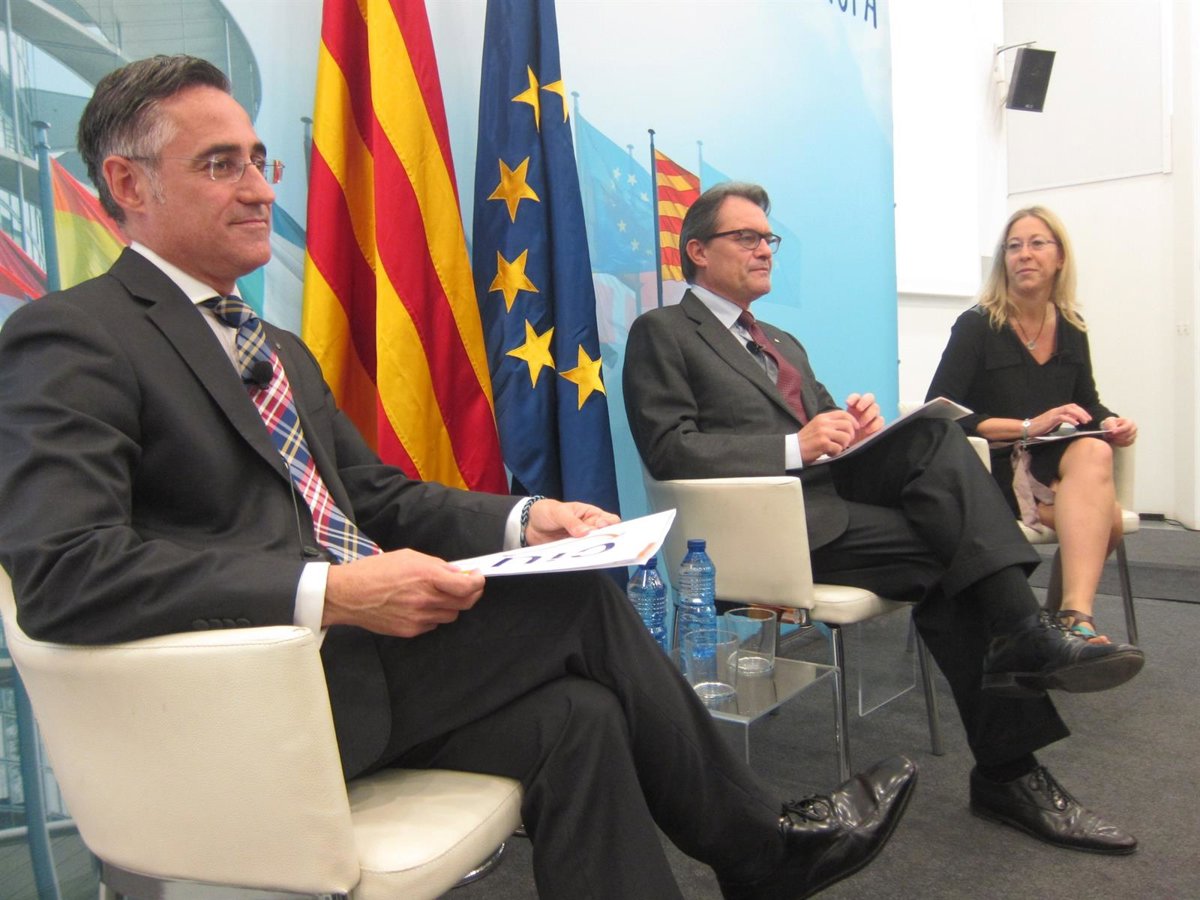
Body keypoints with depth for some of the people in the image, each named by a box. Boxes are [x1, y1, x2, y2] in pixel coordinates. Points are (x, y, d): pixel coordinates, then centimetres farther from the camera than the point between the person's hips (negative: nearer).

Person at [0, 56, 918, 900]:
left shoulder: (281, 351, 20)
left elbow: (376, 496, 18)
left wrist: (522, 521, -1)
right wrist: (331, 592, -27)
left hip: (351, 652, 7)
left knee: (576, 715, -15)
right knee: (577, 599, -14)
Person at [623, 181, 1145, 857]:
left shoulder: (784, 343, 30)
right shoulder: (661, 334, 4)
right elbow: (670, 450, -10)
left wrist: (856, 422, 0)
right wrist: (796, 446, -18)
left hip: (836, 482, 7)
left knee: (935, 434, -19)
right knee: (948, 553, -21)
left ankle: (1025, 635, -20)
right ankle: (1009, 769, -12)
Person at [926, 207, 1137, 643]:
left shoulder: (1071, 331, 12)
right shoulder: (977, 326, -5)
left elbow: (1087, 403, 24)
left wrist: (1112, 423, 0)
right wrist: (1028, 427, -20)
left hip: (1056, 468, 5)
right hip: (994, 474, -5)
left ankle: (1069, 620, -31)